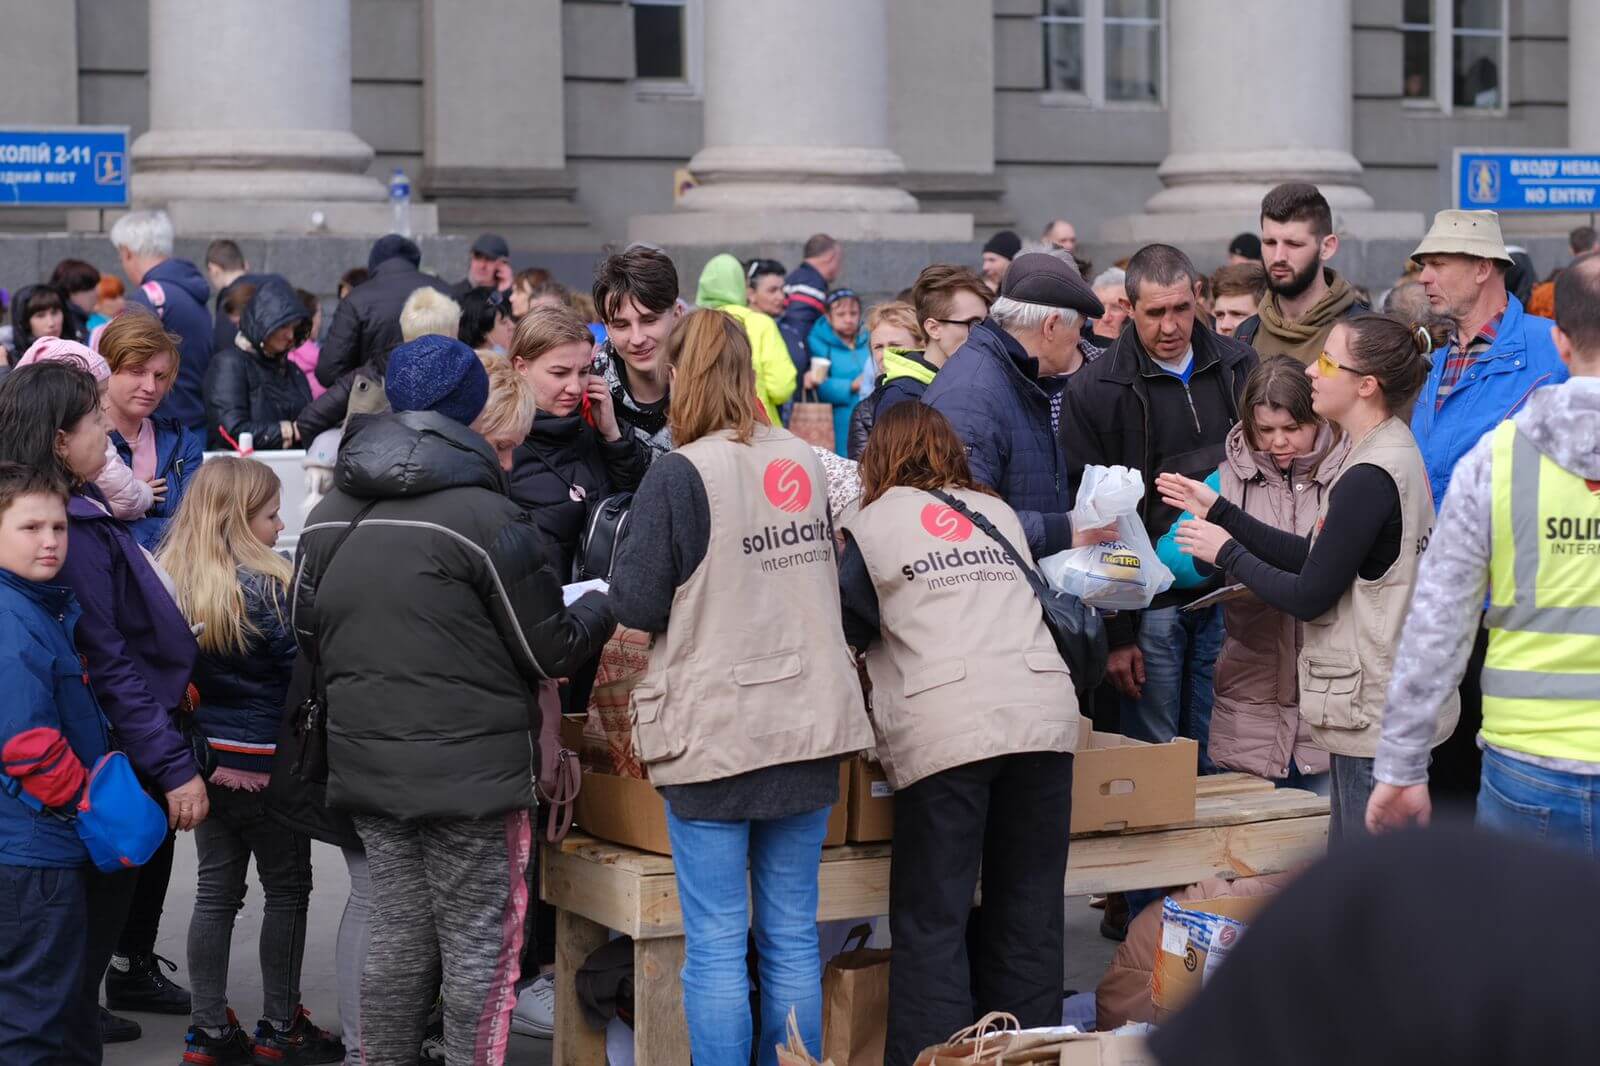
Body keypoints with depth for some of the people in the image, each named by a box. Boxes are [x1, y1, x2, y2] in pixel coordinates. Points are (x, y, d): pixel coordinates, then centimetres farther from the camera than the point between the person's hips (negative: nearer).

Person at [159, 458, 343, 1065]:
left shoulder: (169, 582, 3)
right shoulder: (267, 588, -17)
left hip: (204, 758, 6)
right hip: (263, 761, -6)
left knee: (216, 890, 12)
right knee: (287, 888, 7)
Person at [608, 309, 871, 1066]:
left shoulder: (680, 474, -12)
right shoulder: (806, 463, 6)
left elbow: (637, 605, -9)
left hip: (715, 732, -5)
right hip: (810, 721, 5)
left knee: (715, 943, 1)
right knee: (793, 936, 10)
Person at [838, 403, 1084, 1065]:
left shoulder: (874, 522, 12)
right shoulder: (1001, 513, 24)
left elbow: (847, 630, 17)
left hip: (945, 729, -4)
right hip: (1044, 714, 4)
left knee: (931, 924, -2)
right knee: (1029, 917, 8)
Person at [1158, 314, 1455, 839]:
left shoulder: (1370, 479, -20)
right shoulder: (1395, 453, 12)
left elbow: (1308, 596, -17)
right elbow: (1313, 556, 12)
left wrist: (1226, 552, -3)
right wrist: (1219, 512, 12)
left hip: (1376, 711, -10)